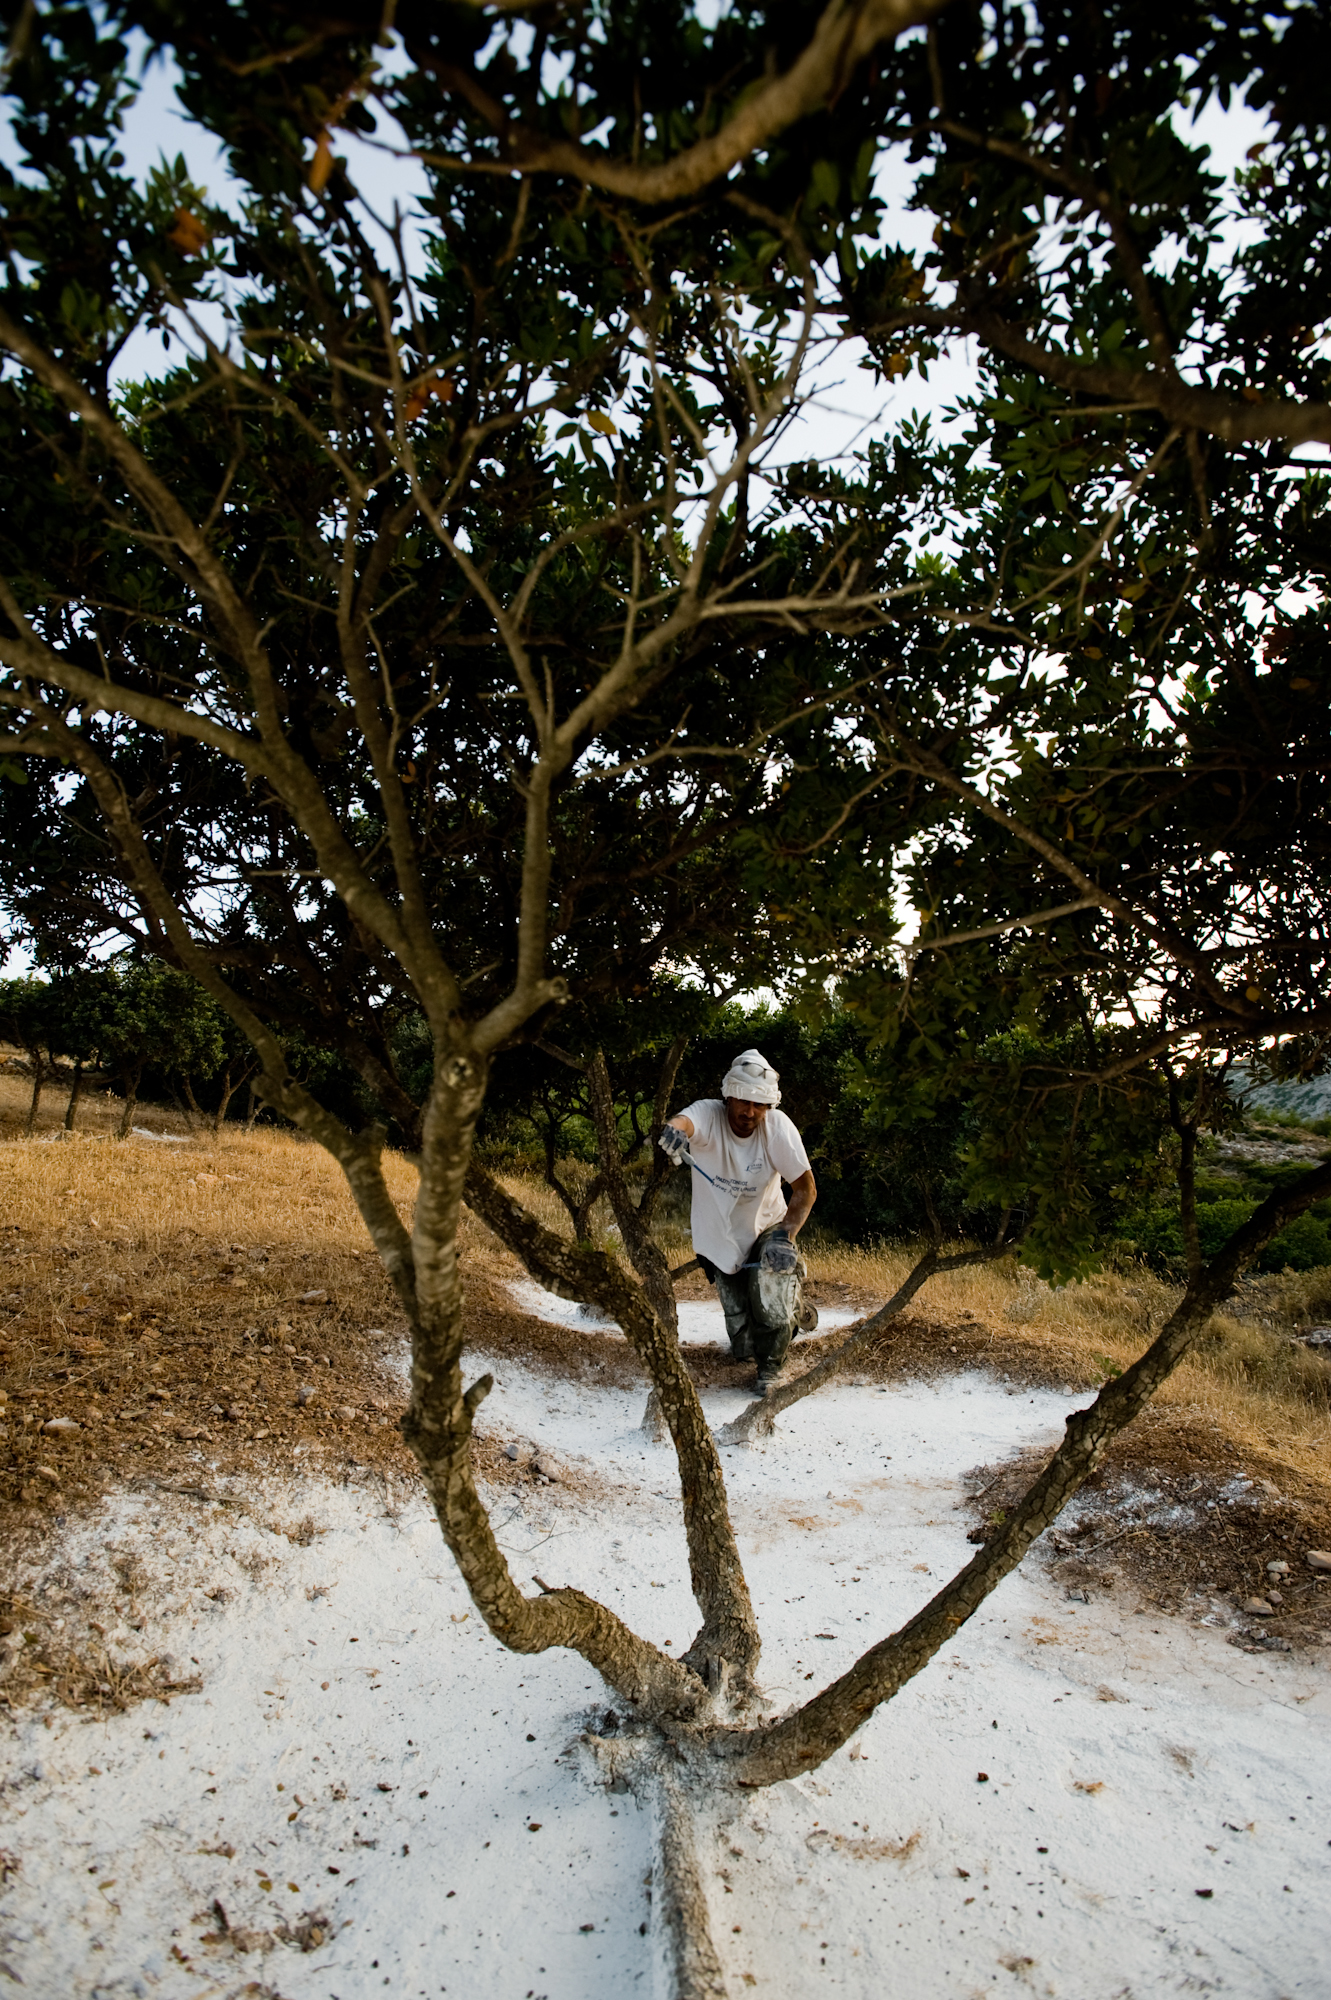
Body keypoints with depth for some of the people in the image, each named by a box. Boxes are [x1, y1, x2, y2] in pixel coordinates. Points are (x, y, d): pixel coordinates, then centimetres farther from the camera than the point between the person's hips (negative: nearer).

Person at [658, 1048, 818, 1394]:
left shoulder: (778, 1126, -21)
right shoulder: (708, 1114, -23)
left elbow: (806, 1189, -20)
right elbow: (683, 1122, -47)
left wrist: (785, 1236, -34)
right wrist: (672, 1129, -71)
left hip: (766, 1227, 0)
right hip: (719, 1239, 1)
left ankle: (771, 1366, -1)